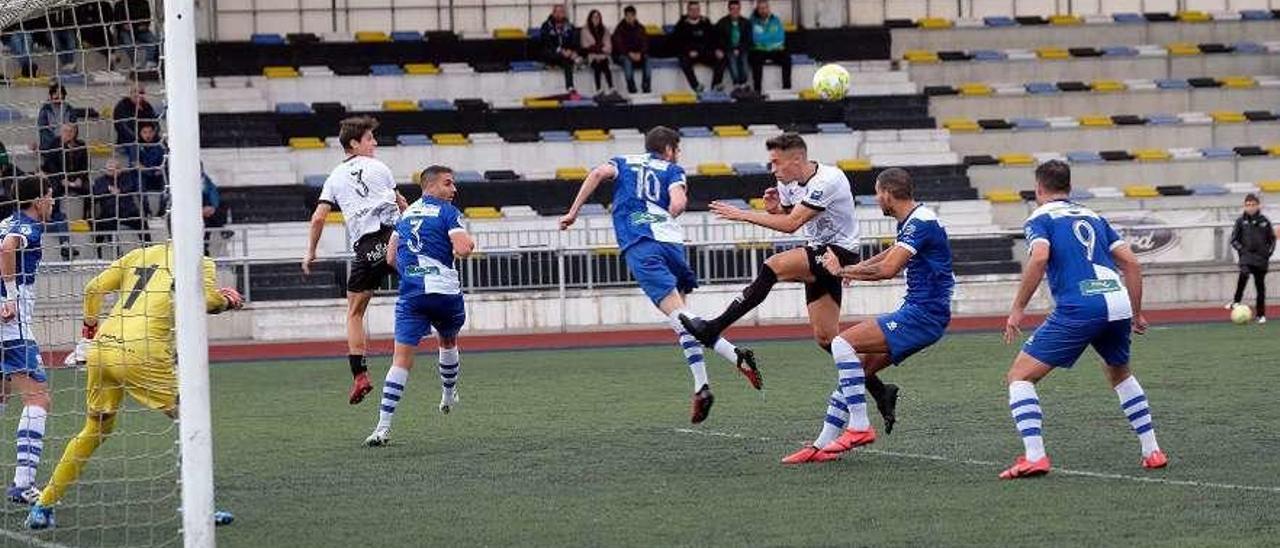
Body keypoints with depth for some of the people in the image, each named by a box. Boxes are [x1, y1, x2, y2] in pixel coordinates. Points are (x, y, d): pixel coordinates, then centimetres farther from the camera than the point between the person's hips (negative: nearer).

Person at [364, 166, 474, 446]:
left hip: (410, 294, 3)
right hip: (444, 291, -3)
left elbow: (391, 258, 17)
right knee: (448, 342, 27)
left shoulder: (406, 214, 17)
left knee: (401, 358, -4)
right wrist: (469, 243, 7)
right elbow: (463, 249, -15)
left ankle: (383, 426, -15)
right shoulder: (447, 212, -2)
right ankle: (448, 396, 47)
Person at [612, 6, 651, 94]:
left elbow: (644, 43, 0)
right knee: (627, 61, -37)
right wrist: (630, 54, -26)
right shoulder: (619, 29, -4)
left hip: (638, 54, 3)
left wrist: (639, 53, -20)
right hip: (622, 55, -3)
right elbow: (619, 45, -12)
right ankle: (632, 89, -37)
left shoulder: (640, 28, 6)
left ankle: (647, 89, -31)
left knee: (646, 59, -29)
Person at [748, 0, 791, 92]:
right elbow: (757, 39, -16)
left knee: (786, 58, -25)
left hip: (775, 51, 3)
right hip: (759, 51, -3)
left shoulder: (775, 20, 5)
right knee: (756, 59, -35)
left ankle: (787, 88, -23)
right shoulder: (753, 21, -4)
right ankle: (757, 90, -37)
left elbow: (781, 38, -4)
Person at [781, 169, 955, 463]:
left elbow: (888, 269, -25)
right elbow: (895, 251, 38)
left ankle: (859, 426, -19)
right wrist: (858, 268, 40)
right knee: (856, 369, 9)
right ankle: (822, 445, 11)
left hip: (922, 315, -10)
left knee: (842, 344, -18)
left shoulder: (920, 223, -16)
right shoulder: (913, 222, 16)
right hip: (919, 312, 10)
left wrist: (842, 271, -13)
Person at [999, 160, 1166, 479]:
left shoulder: (1040, 218, 8)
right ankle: (1152, 451, 28)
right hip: (1118, 301, 6)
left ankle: (1034, 456, -14)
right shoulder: (1093, 217, 25)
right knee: (1120, 374, 34)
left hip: (1078, 308, -6)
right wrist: (1136, 314, 26)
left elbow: (1039, 257, -13)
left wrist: (1017, 309, -9)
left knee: (1020, 376, 3)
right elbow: (1131, 264, 19)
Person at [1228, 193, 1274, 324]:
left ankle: (1261, 314, 15)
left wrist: (1268, 252, 1)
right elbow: (1234, 239, 6)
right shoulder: (1241, 221, 0)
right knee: (1244, 274, -32)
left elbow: (1272, 239, 12)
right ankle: (1236, 301, -23)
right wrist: (1241, 250, -8)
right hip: (1247, 255, -2)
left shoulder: (1264, 221, 3)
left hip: (1261, 259, 2)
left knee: (1260, 286, 7)